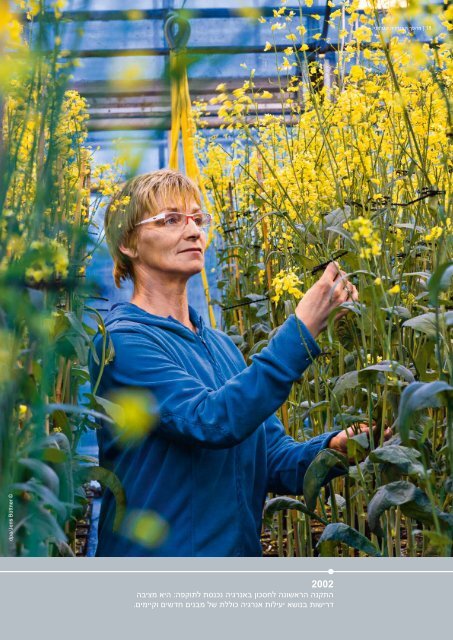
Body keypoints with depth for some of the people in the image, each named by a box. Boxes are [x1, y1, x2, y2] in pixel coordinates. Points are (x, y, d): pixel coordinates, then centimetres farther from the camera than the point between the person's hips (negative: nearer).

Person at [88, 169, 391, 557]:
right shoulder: (121, 342, -14)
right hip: (154, 553, -7)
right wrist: (301, 329, -27)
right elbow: (211, 421, -28)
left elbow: (273, 461, 5)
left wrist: (331, 448, -14)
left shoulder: (222, 346, 8)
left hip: (241, 549, 7)